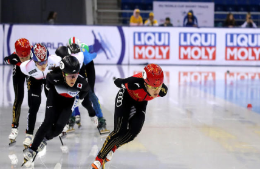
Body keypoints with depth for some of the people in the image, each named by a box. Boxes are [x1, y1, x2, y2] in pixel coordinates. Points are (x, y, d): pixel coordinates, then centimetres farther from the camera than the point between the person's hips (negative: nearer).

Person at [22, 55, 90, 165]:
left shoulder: (81, 82, -35)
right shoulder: (55, 76, -36)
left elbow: (86, 90, -8)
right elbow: (48, 77, -9)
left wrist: (79, 100, 3)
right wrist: (49, 88, 8)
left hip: (69, 101, 1)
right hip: (55, 97, -1)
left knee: (59, 127, -10)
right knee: (48, 122, -15)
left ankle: (44, 139, 22)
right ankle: (32, 149, -9)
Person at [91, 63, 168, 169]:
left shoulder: (162, 91, -32)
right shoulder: (136, 83, -45)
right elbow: (118, 82, -23)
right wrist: (117, 81, 0)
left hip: (140, 102, 4)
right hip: (126, 97, -4)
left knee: (135, 130, -11)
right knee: (120, 131, -14)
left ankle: (113, 147, 19)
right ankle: (99, 158, 1)